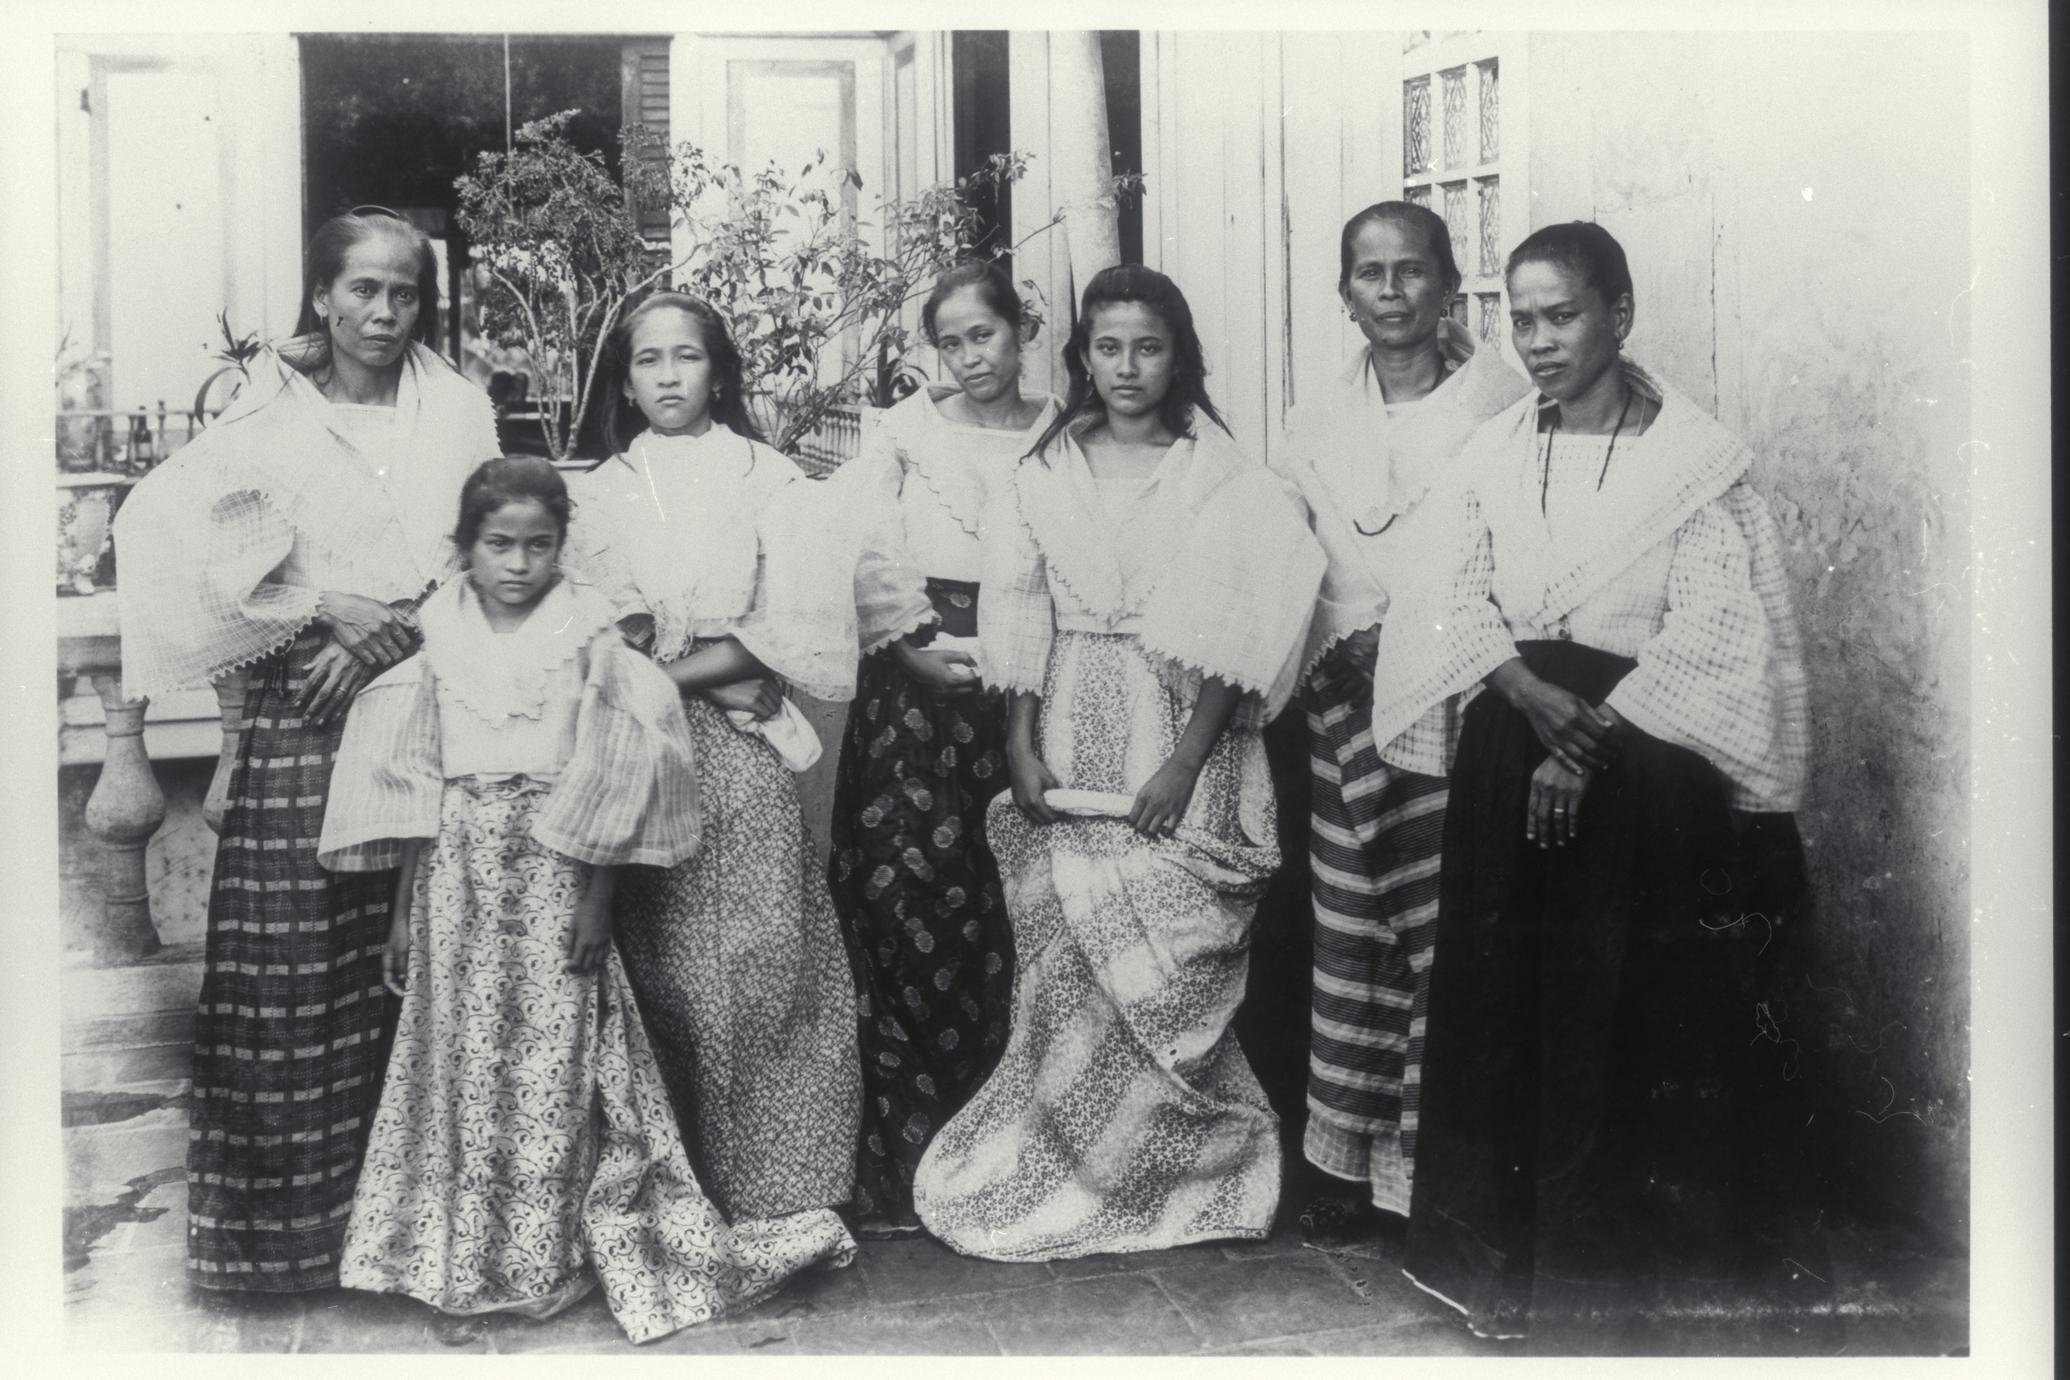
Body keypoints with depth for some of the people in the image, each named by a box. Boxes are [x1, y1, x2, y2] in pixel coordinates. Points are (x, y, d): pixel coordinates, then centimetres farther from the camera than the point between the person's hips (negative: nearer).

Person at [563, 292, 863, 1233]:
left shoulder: (770, 484, 6)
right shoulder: (599, 496, 13)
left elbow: (793, 638, -3)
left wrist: (661, 671, -9)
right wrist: (720, 665, -10)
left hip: (742, 756, -2)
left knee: (757, 965, -6)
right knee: (655, 971, -1)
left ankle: (779, 1193, 3)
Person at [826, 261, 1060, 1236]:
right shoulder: (905, 432, 8)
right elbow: (862, 560, 1)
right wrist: (913, 640, -8)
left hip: (1020, 694, 1)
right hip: (914, 688, -1)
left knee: (1003, 909, -1)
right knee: (903, 895, -9)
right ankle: (903, 1164, -1)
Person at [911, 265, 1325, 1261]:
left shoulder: (1224, 480, 0)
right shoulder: (1046, 476, 9)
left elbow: (1230, 635, -7)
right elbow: (1022, 619, 5)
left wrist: (1186, 763, -14)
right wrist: (1021, 746, -5)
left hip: (1181, 737, -2)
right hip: (1071, 738, 3)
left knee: (1162, 962, -3)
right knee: (1067, 954, 2)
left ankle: (1177, 1171, 14)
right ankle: (1063, 1178, 16)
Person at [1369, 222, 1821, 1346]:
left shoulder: (1694, 457, -4)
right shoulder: (1493, 452, 8)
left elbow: (1706, 631, -9)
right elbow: (1465, 601, 3)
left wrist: (1595, 737, -17)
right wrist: (1535, 697, -14)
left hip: (1647, 760, -4)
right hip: (1510, 747, 4)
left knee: (1636, 1013, 1)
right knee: (1502, 995, 7)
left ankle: (1626, 1268, 15)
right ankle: (1507, 1254, 20)